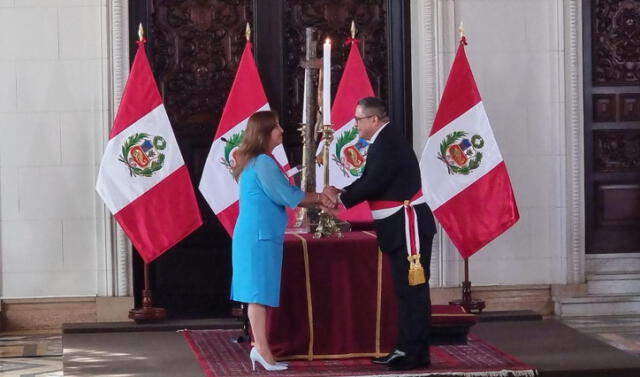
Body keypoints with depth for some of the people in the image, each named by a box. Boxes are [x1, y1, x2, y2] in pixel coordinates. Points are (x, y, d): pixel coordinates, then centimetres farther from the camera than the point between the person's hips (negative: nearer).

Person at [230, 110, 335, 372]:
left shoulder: (256, 162, 18)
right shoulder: (263, 163, -14)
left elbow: (281, 195, 18)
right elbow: (288, 196, -13)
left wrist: (317, 200, 11)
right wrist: (319, 198, 1)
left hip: (257, 235, 10)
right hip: (260, 237, -10)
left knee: (259, 293, 8)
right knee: (259, 292, -9)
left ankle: (260, 348, 10)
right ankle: (262, 350, -10)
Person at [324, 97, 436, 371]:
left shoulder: (388, 142, -17)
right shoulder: (383, 141, 14)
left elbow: (373, 183, -22)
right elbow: (369, 180, 14)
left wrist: (341, 198, -10)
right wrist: (342, 194, 0)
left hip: (409, 225, -10)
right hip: (399, 227, 10)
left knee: (413, 289, -6)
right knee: (405, 289, 13)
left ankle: (416, 353, -3)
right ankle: (407, 349, 19)